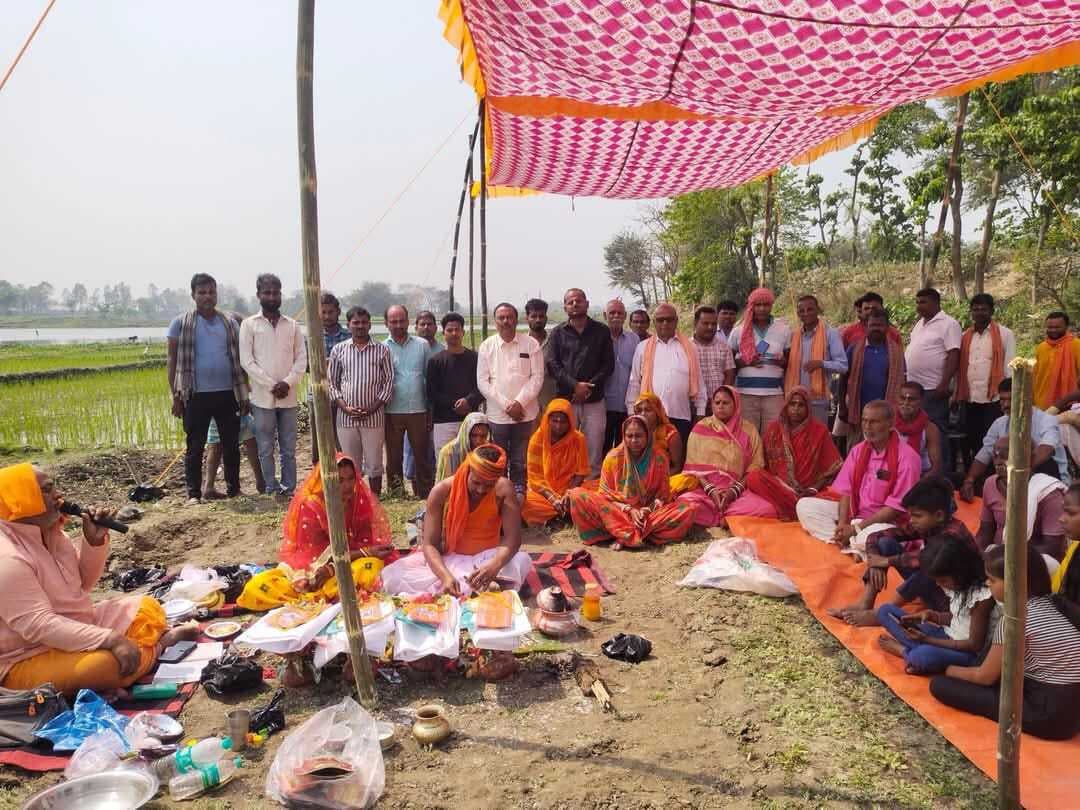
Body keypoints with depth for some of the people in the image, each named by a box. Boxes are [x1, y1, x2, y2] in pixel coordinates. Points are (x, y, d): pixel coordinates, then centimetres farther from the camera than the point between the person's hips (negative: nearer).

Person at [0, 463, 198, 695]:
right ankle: (158, 643, -5)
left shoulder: (49, 531, 3)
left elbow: (83, 583, 11)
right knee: (110, 663, -30)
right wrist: (112, 640, -33)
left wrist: (95, 541, -7)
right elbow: (39, 626, -30)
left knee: (146, 608, 10)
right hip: (30, 660, -9)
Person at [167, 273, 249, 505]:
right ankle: (194, 493, 12)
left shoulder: (229, 323, 10)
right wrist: (176, 396, -3)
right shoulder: (181, 323, 2)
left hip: (227, 393, 3)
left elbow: (239, 359, 12)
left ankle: (233, 488, 20)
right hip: (196, 395, -2)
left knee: (231, 444, 8)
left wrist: (244, 393, 7)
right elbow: (173, 362, 2)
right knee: (195, 446, 3)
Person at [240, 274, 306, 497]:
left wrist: (288, 382, -11)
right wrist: (272, 385, -12)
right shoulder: (249, 324, 1)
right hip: (263, 397, -2)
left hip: (289, 397, 2)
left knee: (289, 449, 7)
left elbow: (301, 359, 5)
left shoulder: (292, 325, 8)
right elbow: (246, 361, -5)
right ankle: (272, 489, 12)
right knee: (266, 449, 3)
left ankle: (289, 489, 14)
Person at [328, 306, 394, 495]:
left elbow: (388, 381, 2)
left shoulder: (382, 350, 2)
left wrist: (372, 408, -8)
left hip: (374, 417, -1)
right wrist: (345, 407, -7)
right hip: (346, 417, 1)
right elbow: (331, 382, 7)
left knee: (374, 465, 5)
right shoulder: (338, 350, 6)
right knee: (349, 465, 8)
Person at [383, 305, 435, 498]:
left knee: (422, 456, 6)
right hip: (392, 411, 0)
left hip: (418, 409, 0)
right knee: (394, 458, 9)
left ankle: (425, 496, 16)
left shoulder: (422, 345, 5)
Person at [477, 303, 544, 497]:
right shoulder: (487, 346, 3)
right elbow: (482, 381, -1)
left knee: (520, 463, 7)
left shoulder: (531, 344, 1)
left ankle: (519, 496, 16)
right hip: (497, 414, 0)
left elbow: (537, 377, -2)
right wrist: (506, 405, -9)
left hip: (525, 413, 0)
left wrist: (519, 403, -13)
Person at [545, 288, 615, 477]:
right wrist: (574, 385, -12)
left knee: (594, 447, 1)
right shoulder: (558, 333, 9)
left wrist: (590, 387, -9)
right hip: (565, 399, 0)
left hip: (594, 399, 0)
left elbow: (608, 364, 4)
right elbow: (551, 364, -1)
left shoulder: (602, 331, 9)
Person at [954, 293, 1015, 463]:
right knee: (973, 444, 11)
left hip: (994, 399, -4)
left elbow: (1010, 368, -3)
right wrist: (956, 395, 8)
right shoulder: (965, 336, 12)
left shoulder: (1005, 334, -1)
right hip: (969, 399, 5)